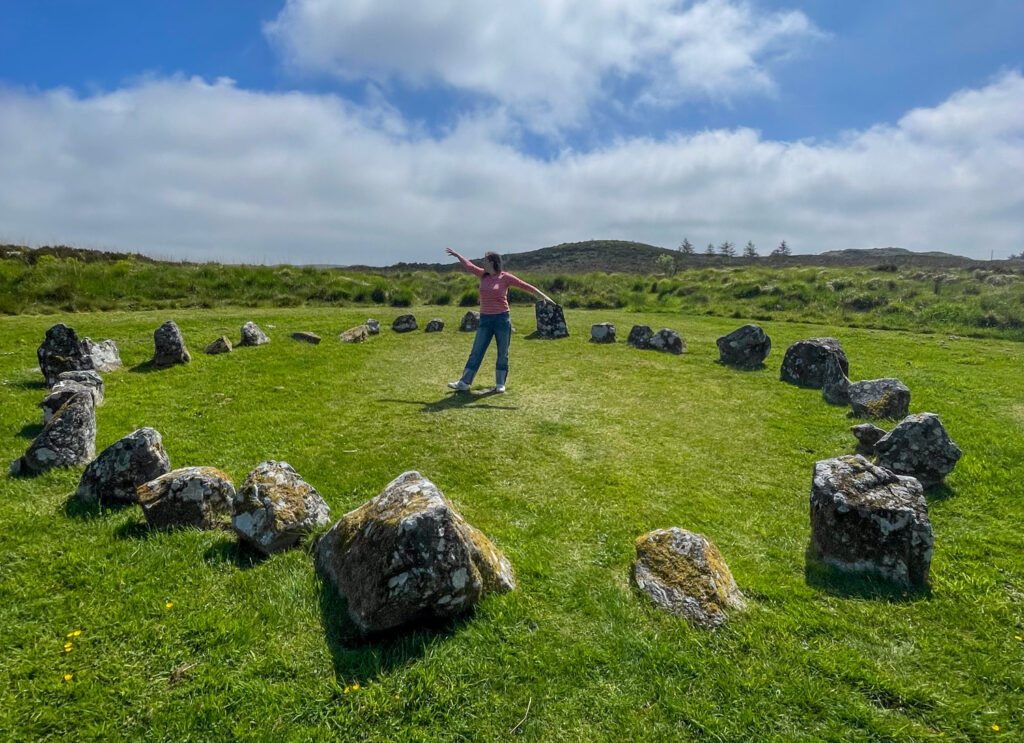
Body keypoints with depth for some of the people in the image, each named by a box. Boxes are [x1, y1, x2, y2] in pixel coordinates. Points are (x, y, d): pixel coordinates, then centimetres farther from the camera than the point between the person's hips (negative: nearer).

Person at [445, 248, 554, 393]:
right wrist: (457, 255, 36)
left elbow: (526, 286, -5)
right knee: (476, 352, 3)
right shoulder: (483, 275, 9)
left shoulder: (505, 277, -4)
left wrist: (543, 296, -12)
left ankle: (500, 384, 14)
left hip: (502, 318, -4)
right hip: (485, 319, 4)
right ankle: (464, 383, 6)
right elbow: (469, 266, 25)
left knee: (503, 354, 4)